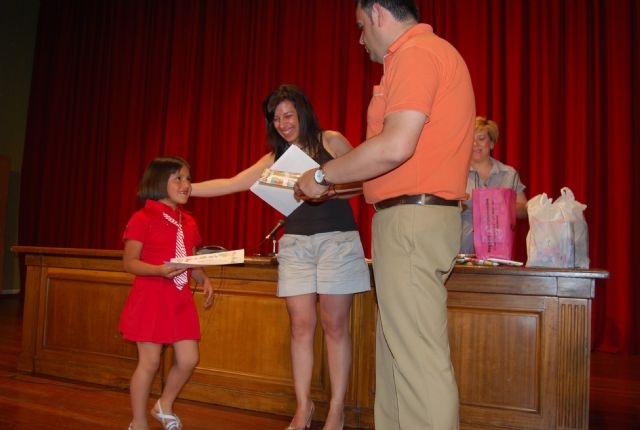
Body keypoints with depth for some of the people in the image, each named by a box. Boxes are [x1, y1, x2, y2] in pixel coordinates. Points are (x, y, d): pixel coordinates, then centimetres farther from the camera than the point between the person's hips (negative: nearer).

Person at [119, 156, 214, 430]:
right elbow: (129, 262, -11)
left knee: (188, 359, 6)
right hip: (151, 297, -6)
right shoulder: (143, 218, -8)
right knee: (149, 362, 1)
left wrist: (204, 280, -1)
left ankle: (165, 407, 32)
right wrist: (160, 270, -26)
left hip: (180, 299, 6)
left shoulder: (188, 222, 12)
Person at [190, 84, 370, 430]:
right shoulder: (276, 158, 13)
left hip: (337, 239, -3)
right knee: (300, 325, 2)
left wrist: (329, 190, -15)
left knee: (334, 324, -1)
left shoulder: (331, 141, 3)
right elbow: (232, 183, 11)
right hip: (295, 243, 4)